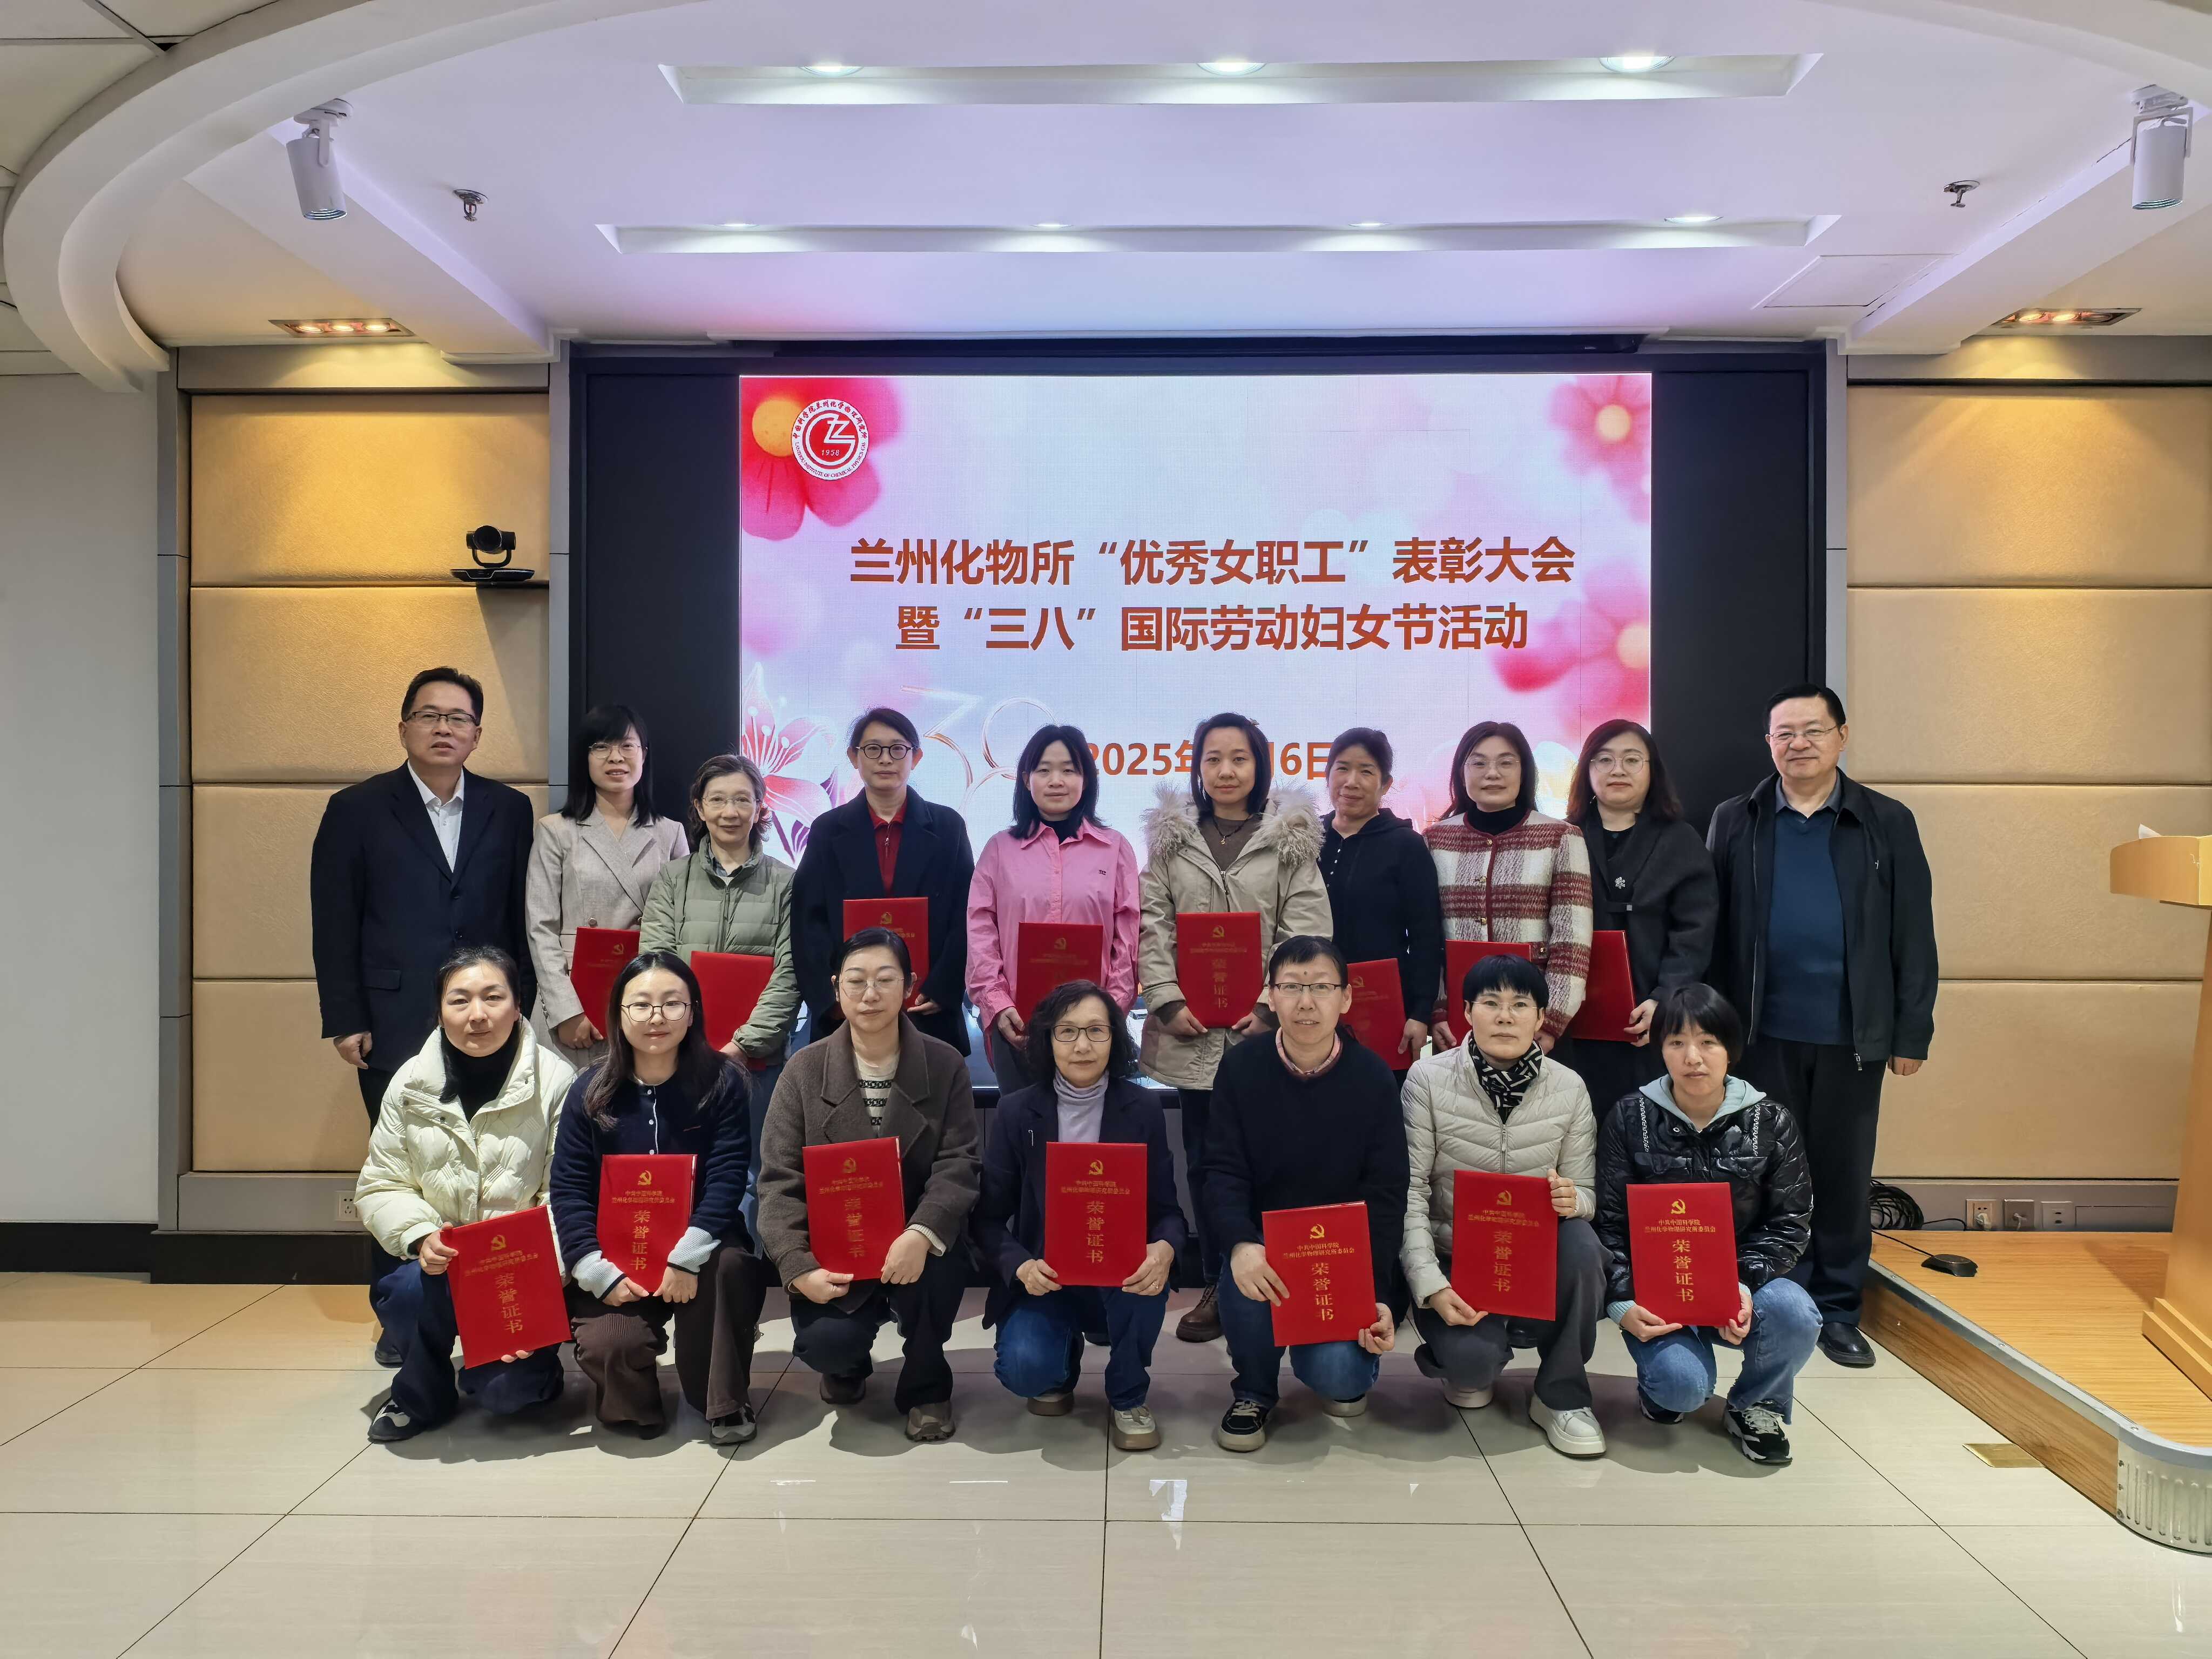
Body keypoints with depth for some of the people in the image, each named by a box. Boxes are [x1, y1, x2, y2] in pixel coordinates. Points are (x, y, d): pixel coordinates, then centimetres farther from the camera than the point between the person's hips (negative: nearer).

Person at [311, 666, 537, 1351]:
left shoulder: (509, 811, 8)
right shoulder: (357, 809, 4)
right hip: (396, 1024, -1)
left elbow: (523, 919, 9)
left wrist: (523, 1007, 4)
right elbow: (334, 925, 2)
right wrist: (344, 1020, -3)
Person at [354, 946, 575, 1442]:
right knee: (402, 1293, -31)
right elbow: (380, 1187, 4)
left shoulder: (556, 1082, -10)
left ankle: (533, 1367, 19)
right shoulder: (411, 1083, 1)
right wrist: (421, 1236, -17)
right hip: (441, 1265, 3)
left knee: (503, 1390, -21)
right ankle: (424, 1391, 3)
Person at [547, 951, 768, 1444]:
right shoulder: (590, 1092, -3)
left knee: (727, 1265, -34)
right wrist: (600, 1272, -17)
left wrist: (686, 1257, -27)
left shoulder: (722, 1082, -7)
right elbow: (569, 1190, -6)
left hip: (701, 1250, -1)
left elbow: (727, 1179, -14)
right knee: (606, 1346, -26)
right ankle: (633, 1402, 14)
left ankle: (724, 1403, -11)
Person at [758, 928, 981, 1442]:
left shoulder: (945, 1065, -3)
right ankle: (848, 1362, 18)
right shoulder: (805, 1069, -2)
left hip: (919, 1242, 0)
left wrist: (922, 1234, -31)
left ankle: (926, 1386, 0)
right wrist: (799, 1265, -20)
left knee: (929, 1270, -33)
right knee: (825, 1339, -25)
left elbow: (959, 1163, -12)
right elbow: (780, 1179, -6)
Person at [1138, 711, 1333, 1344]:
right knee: (1204, 1159, 9)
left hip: (1264, 1027, -2)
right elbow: (1152, 925, 3)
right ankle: (1215, 1286, 20)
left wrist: (1272, 1004, -13)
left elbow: (1306, 930, -4)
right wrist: (1168, 1000, -8)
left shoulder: (1291, 839, 2)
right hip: (1191, 1028, 2)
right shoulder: (1170, 836, 7)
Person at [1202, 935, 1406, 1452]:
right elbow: (1224, 1172, -13)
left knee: (1336, 1374, -23)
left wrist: (1379, 1296, -16)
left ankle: (1346, 1364, 18)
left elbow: (1386, 1196, -7)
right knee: (1247, 1277, -32)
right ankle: (1253, 1391, 0)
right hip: (1263, 1240, 1)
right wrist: (1242, 1245, -33)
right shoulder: (1241, 1068, -7)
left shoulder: (1373, 1078, -8)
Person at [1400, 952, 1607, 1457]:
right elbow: (1408, 1192, -11)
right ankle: (1473, 1359, 13)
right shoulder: (1428, 1079, -11)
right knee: (1472, 1359, -30)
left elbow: (1586, 1194, 0)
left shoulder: (1569, 1088, -4)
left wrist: (1573, 1201, -26)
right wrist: (1430, 1285, -21)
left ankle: (1561, 1395, -8)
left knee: (1581, 1244, -32)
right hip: (1453, 1259, -2)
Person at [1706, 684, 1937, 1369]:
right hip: (1764, 1033, 0)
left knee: (1845, 1176, 9)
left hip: (1852, 1035, 0)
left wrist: (1913, 1032, -1)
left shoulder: (1888, 822, 4)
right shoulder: (1735, 822, 4)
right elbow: (1710, 929, 2)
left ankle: (1837, 1311, 22)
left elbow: (1913, 935, 3)